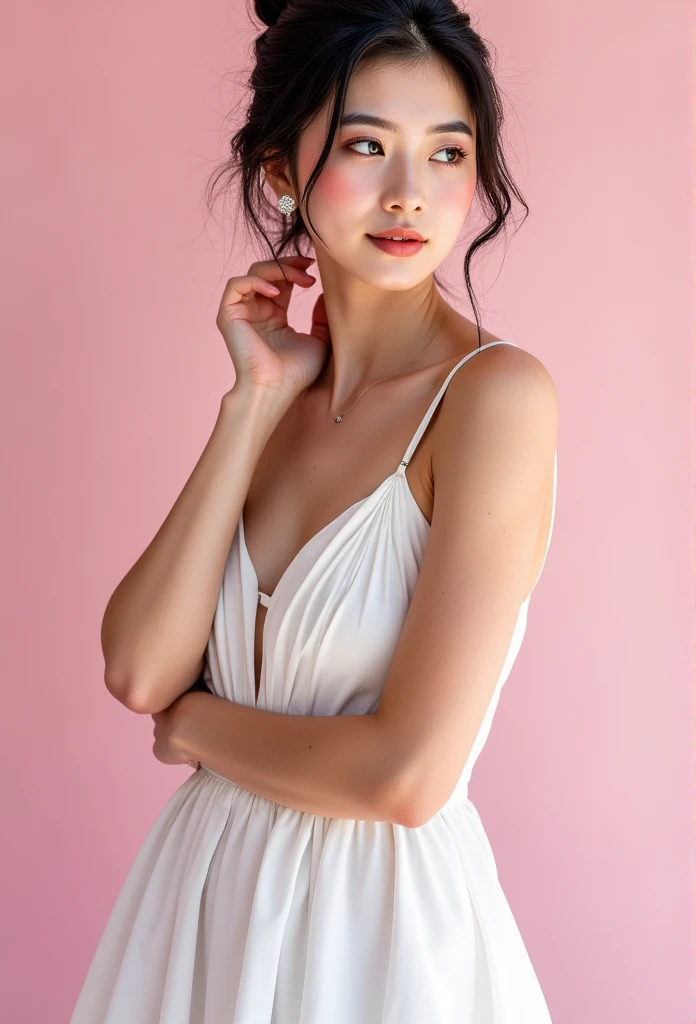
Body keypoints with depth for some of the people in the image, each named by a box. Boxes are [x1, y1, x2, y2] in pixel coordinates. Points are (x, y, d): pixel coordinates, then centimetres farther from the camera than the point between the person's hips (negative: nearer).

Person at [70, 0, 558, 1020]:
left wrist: (196, 725, -7)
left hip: (382, 912, -5)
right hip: (210, 889, 5)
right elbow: (139, 670, -11)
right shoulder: (278, 387, 0)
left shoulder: (497, 393, -18)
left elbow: (406, 774, -22)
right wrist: (257, 403, -13)